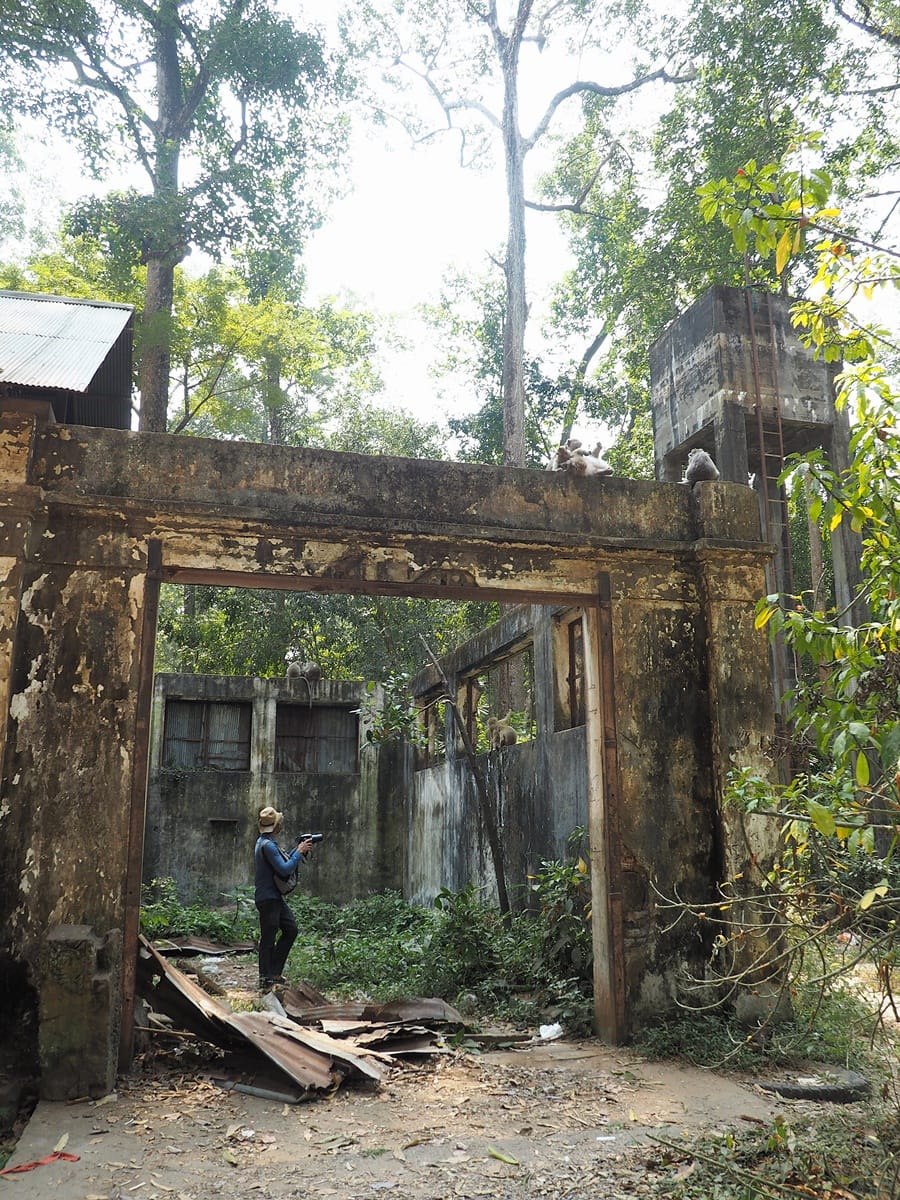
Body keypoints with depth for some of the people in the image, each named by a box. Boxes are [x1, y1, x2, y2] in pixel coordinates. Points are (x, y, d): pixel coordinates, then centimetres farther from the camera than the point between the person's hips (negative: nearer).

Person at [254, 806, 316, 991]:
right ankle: (265, 980, 8)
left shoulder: (267, 842, 14)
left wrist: (300, 851, 6)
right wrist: (299, 852, -14)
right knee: (268, 939, -2)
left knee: (291, 929, 13)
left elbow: (285, 861, 19)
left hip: (276, 897, 10)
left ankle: (274, 972, 19)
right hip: (268, 898, -10)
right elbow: (285, 869, -23)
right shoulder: (267, 845, -20)